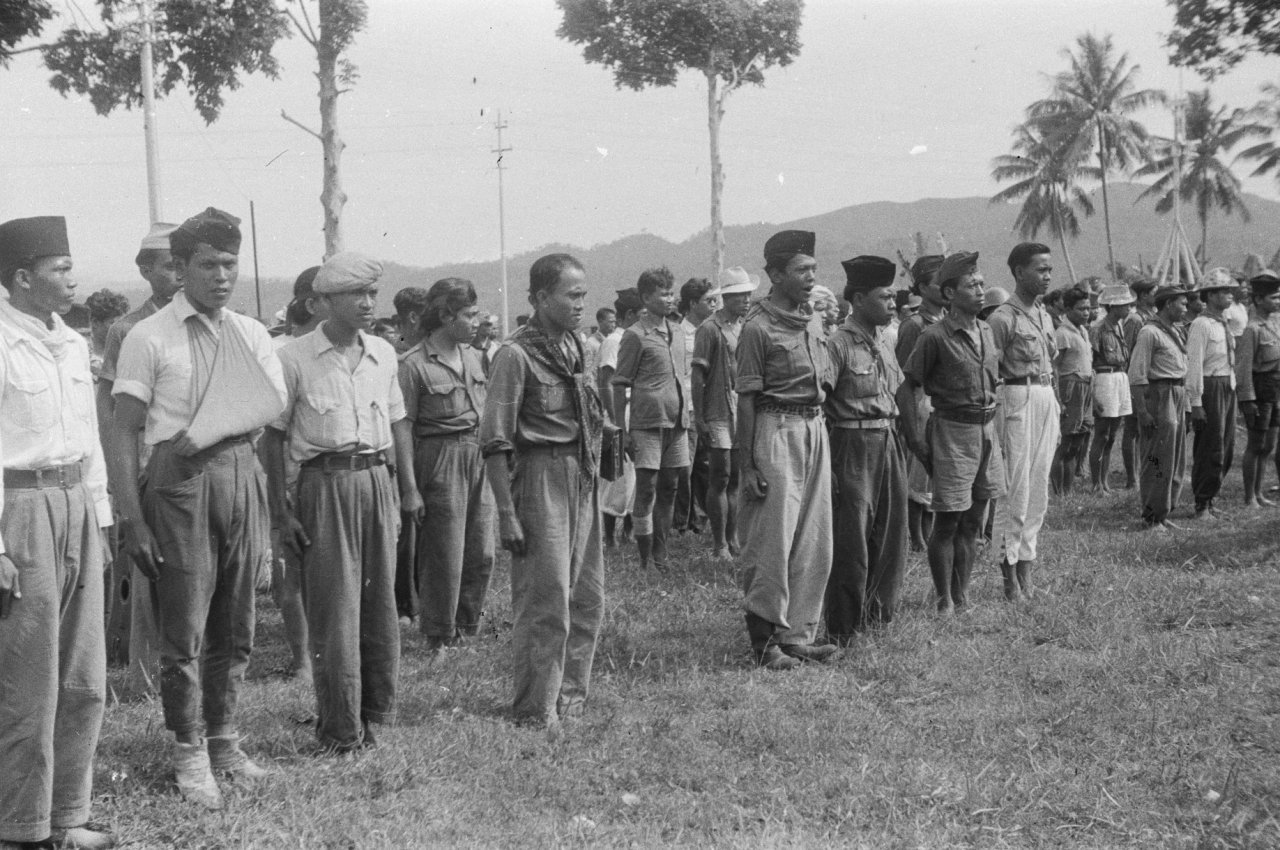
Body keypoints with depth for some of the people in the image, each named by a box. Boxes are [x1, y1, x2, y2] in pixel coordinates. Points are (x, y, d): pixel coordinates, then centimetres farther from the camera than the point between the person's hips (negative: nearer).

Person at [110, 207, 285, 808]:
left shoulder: (252, 336, 10)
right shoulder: (150, 338, -4)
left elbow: (271, 413, 1)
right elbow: (123, 433, -7)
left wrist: (205, 438, -14)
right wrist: (132, 518, -14)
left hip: (241, 477, 5)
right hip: (180, 485, -4)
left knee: (235, 629, 12)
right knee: (185, 632, 0)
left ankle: (223, 740, 26)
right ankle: (189, 753, 14)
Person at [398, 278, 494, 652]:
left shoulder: (472, 356, 10)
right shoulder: (414, 364, -12)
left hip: (479, 456, 7)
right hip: (441, 459, -7)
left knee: (482, 553, 9)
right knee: (444, 555, 0)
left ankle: (467, 629, 24)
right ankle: (440, 638, 14)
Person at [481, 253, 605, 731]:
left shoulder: (573, 347, 10)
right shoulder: (516, 355, -12)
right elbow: (495, 443, -14)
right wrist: (507, 514, -17)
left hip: (583, 478, 7)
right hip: (540, 477, -7)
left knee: (587, 597, 12)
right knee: (545, 598, -2)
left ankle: (571, 692, 26)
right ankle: (536, 708, 9)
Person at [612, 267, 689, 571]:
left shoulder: (677, 332, 14)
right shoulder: (635, 335, -5)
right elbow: (619, 384, -5)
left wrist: (687, 416, 17)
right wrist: (622, 429, -9)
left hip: (677, 421, 6)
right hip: (647, 422, -6)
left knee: (668, 489, 9)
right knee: (646, 490, -5)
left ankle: (661, 554, 17)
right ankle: (645, 559, 0)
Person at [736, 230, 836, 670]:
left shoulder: (811, 323, 13)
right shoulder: (758, 328, -10)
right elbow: (746, 399, -11)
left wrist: (822, 435, 16)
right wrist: (747, 465, -14)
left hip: (815, 430, 8)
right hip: (776, 431, -8)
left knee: (814, 542, 10)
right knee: (773, 541, -3)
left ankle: (798, 633, 20)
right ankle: (765, 640, 7)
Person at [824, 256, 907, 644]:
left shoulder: (883, 343, 12)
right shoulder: (838, 344, -12)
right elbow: (816, 405, -16)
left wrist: (900, 445, 16)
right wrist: (826, 466, -18)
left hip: (889, 444, 8)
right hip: (853, 447, -8)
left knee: (891, 536, 13)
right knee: (851, 541, -4)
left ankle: (878, 614, 28)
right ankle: (843, 630, 6)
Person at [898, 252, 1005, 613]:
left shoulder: (986, 331, 10)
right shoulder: (935, 336, -11)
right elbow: (906, 387, -9)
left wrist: (994, 407, 14)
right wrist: (917, 438, -12)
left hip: (987, 430, 7)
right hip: (953, 431, -7)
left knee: (973, 521, 11)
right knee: (947, 522, -1)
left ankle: (962, 595, 20)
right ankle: (944, 601, 7)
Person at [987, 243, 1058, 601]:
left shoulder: (1044, 316, 15)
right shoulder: (1002, 318, -9)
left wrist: (1056, 413, 18)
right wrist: (995, 425, -14)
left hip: (1046, 400, 8)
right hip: (1017, 400, -8)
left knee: (1038, 491, 9)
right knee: (1015, 490, -7)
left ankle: (1026, 565, 15)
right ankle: (1009, 572, -1)